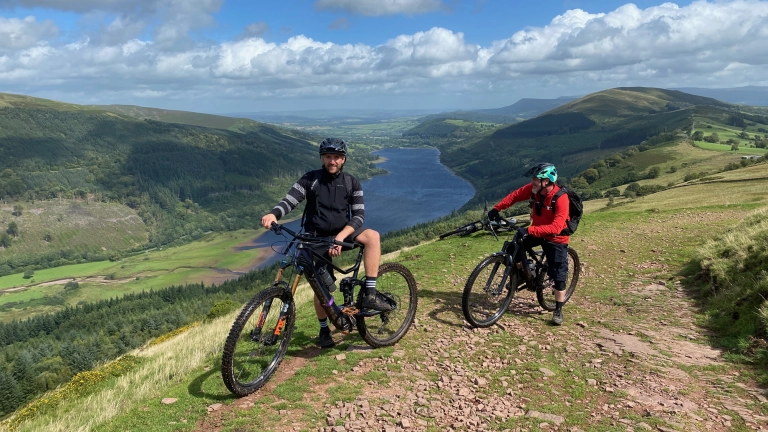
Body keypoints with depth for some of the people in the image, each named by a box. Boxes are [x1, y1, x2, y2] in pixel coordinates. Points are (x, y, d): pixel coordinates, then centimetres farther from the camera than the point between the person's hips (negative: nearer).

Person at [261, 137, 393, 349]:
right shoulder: (310, 179, -5)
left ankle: (369, 293, -25)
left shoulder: (352, 183, -3)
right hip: (317, 238, -1)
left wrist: (341, 237, -26)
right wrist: (273, 214, -37)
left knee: (373, 236, -27)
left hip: (342, 233, 1)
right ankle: (324, 330, 24)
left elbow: (359, 215, -10)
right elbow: (289, 201, -14)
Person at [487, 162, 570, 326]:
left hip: (556, 238, -5)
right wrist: (496, 209, -12)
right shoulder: (533, 189, -15)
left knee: (559, 276, 1)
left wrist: (530, 230, -49)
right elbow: (514, 196, 0)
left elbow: (556, 227, -39)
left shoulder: (561, 198, -32)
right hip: (536, 232, 5)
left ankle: (558, 311, 18)